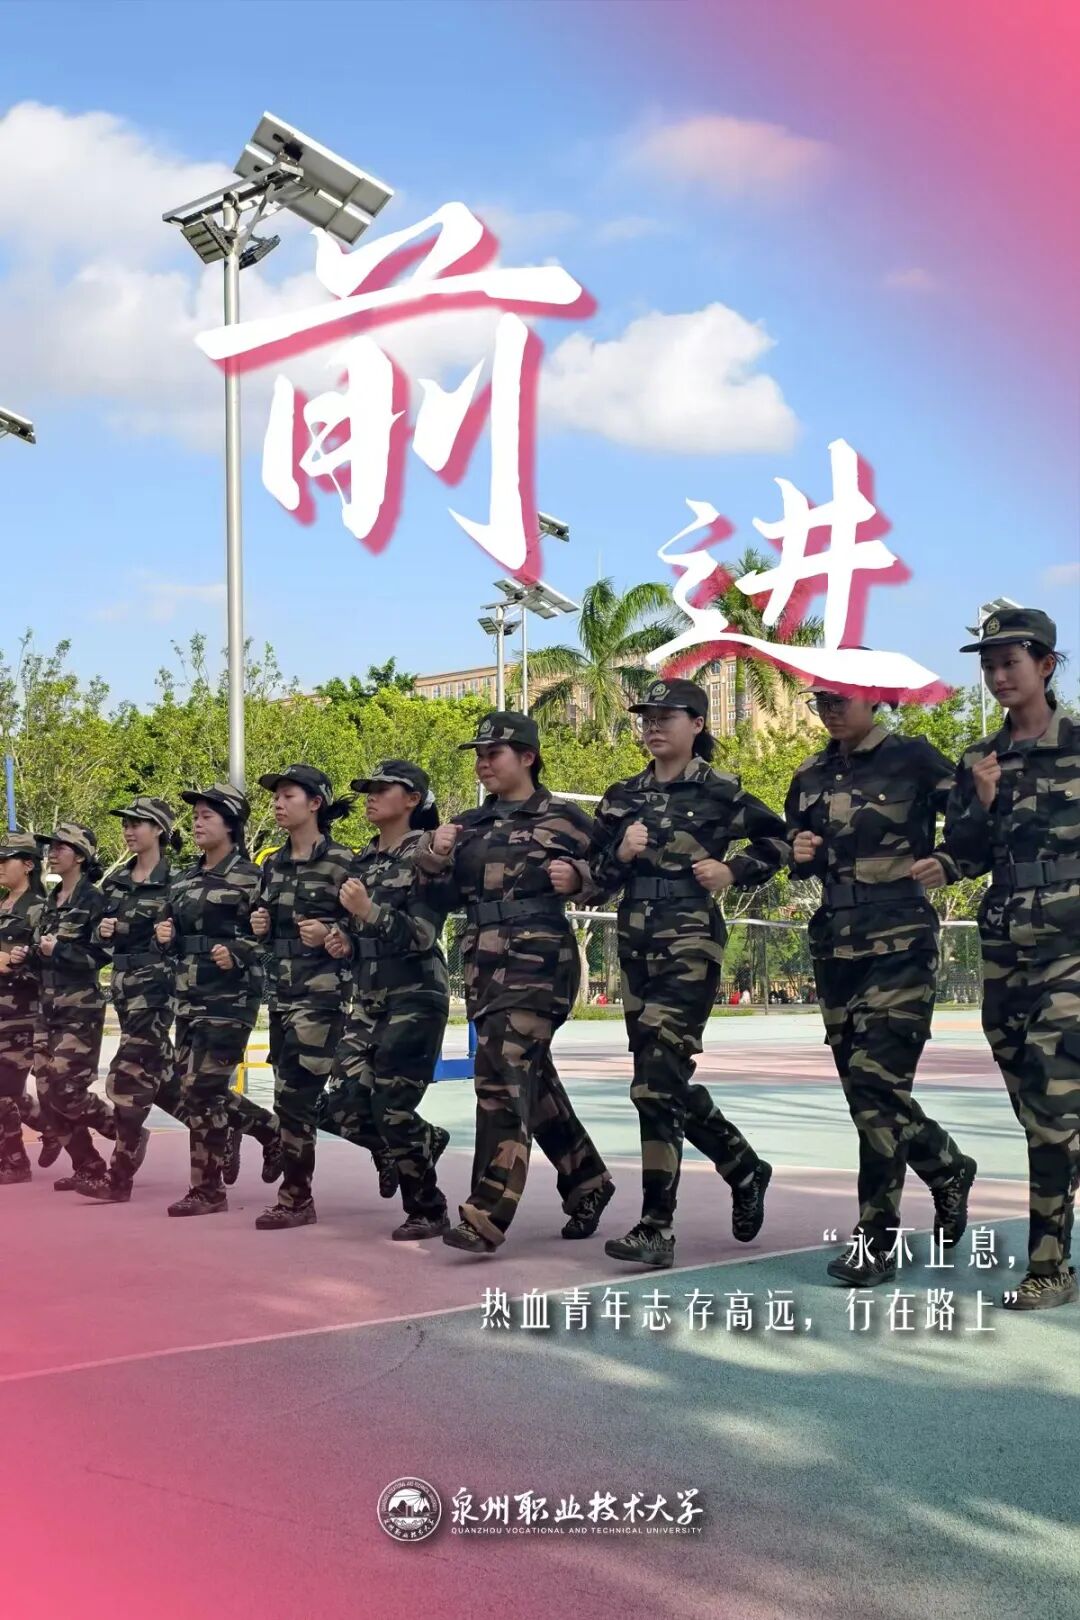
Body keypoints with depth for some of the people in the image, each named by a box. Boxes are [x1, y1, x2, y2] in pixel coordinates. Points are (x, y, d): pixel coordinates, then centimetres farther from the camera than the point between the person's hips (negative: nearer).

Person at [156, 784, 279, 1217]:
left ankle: (208, 1190, 4)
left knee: (203, 1090, -8)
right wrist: (165, 936, 0)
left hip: (230, 998, -8)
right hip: (189, 997, 8)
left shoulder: (249, 878, -8)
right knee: (179, 1090, 10)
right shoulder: (183, 881, 14)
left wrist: (237, 953, -24)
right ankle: (269, 1129, 28)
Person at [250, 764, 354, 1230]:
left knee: (294, 1094, -9)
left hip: (321, 990, -7)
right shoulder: (274, 865, 12)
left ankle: (296, 1198, 1)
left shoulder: (340, 861, -8)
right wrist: (260, 927, 1)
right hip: (280, 989, 7)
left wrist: (329, 935, -22)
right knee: (293, 1096, 8)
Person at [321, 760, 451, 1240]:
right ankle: (421, 1143, 26)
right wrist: (345, 941, 2)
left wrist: (368, 910, -26)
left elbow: (422, 935, -16)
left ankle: (428, 1211, 9)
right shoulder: (364, 860, 13)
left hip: (415, 996, -7)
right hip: (368, 997, 7)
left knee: (392, 1108, -9)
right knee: (343, 1106, -1)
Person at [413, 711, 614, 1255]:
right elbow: (436, 900, 15)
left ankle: (487, 1215, -19)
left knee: (502, 1075, -17)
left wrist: (577, 876, -17)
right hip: (483, 967, 6)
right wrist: (433, 858, -4)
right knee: (532, 1081, 14)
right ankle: (588, 1181, 33)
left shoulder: (563, 818, 1)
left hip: (538, 962, -6)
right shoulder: (466, 826, 15)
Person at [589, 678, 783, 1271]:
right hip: (635, 943, 6)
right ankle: (744, 1168, 35)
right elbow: (598, 876, 12)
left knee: (656, 1082, -13)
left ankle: (657, 1228, -7)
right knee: (665, 1080, 12)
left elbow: (776, 842, 9)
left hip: (690, 941, -6)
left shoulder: (720, 791, -2)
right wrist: (621, 854, -8)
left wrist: (733, 870, -7)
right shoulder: (623, 796, 11)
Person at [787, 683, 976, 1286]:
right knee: (864, 1085, 10)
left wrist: (945, 864, -20)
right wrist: (800, 854, 0)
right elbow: (797, 859, 23)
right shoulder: (811, 777, 13)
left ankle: (876, 1242, -2)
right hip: (835, 943, 6)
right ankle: (949, 1170, 37)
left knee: (877, 1082, -11)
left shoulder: (914, 759, -3)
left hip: (901, 942, -6)